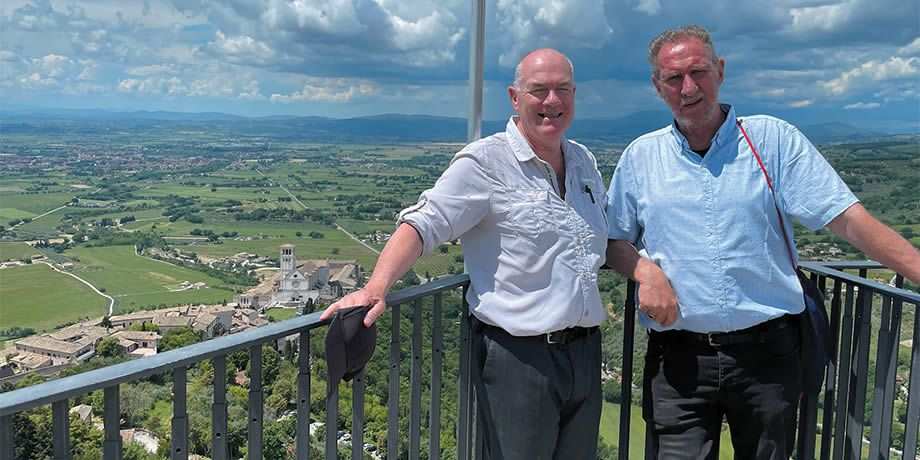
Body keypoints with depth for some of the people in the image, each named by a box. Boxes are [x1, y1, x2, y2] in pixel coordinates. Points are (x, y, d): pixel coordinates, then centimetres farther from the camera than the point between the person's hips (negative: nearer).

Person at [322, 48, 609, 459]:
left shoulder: (584, 162, 12)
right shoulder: (485, 162, -11)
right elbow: (422, 225, -21)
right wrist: (375, 289, -34)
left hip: (585, 353, 7)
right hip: (519, 359, -7)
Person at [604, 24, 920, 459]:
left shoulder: (774, 139, 0)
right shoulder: (640, 157, 6)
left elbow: (849, 219, -5)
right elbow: (614, 241, 11)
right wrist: (645, 270, -10)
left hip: (766, 352, 0)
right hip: (679, 358, 0)